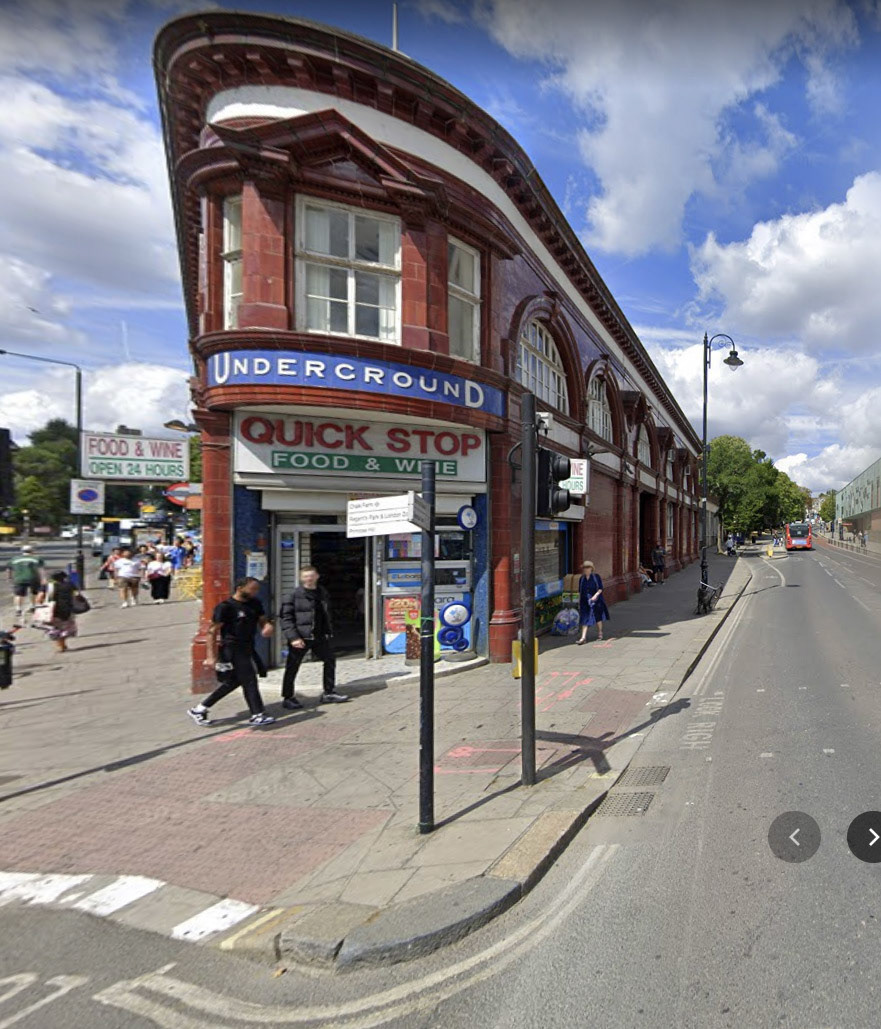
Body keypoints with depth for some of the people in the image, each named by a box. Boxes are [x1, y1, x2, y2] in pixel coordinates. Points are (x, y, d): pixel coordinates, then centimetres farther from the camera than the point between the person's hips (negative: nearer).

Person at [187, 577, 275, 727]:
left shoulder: (255, 604, 7)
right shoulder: (225, 607, -14)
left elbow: (263, 620, 17)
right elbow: (212, 631, -13)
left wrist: (267, 627, -9)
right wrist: (211, 656, -18)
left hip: (248, 649, 8)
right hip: (232, 651, -8)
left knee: (233, 682, 15)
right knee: (249, 681, -6)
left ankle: (198, 710, 27)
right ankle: (257, 715, 6)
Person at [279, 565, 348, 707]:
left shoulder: (322, 593, 8)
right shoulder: (296, 594, -10)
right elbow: (286, 617, -12)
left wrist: (329, 632, 13)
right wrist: (293, 637, -19)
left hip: (320, 636, 6)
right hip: (300, 637, -6)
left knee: (330, 660, 11)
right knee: (292, 667, 2)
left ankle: (328, 693, 24)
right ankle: (287, 698, 16)